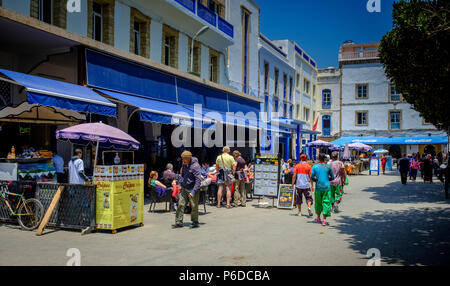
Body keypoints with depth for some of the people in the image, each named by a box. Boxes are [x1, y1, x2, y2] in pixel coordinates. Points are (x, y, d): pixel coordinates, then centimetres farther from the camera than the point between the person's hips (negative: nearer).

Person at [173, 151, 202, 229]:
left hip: (192, 189, -7)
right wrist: (179, 184, 10)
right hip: (184, 188, 7)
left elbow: (198, 180, -20)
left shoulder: (195, 166, -17)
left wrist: (193, 192, -25)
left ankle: (195, 222, 16)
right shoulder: (184, 164, 6)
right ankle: (179, 222, 10)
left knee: (194, 206, 1)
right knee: (181, 204, 3)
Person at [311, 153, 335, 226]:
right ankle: (324, 220, -5)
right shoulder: (328, 167, -1)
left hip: (318, 187, 1)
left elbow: (312, 177, -7)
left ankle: (318, 218, 28)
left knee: (318, 202, 16)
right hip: (326, 187, -1)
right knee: (326, 202, 1)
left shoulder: (314, 167, -1)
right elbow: (332, 177, 4)